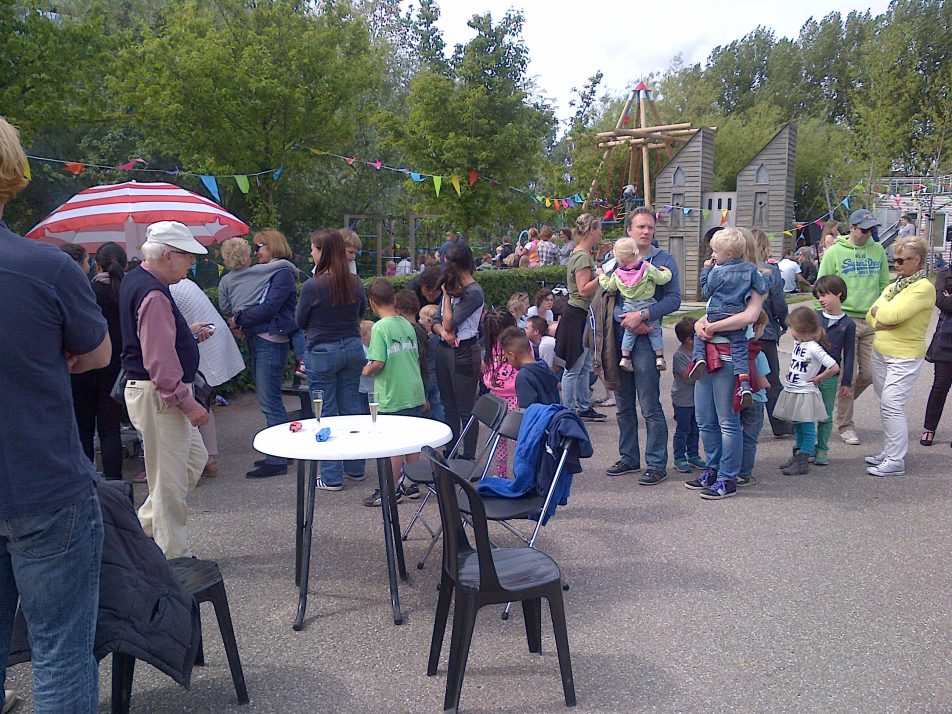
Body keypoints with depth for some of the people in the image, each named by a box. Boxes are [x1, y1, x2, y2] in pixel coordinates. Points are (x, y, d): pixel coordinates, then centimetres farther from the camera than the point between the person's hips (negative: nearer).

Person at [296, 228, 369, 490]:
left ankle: (331, 477, 9)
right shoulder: (355, 282, -2)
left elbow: (300, 321, -3)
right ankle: (355, 467, 25)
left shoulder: (312, 286, -17)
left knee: (326, 412, 4)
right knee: (352, 406, 15)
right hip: (353, 348, 5)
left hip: (322, 352, -5)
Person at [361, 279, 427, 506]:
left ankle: (392, 490, 12)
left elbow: (378, 362, -20)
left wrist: (366, 370, 1)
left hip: (392, 396, -7)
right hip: (415, 393, 7)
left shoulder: (380, 328, -14)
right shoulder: (408, 325, 7)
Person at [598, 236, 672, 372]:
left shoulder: (617, 274, -6)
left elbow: (609, 286, 9)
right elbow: (662, 279, -8)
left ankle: (625, 357, 15)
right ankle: (660, 357, 11)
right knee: (655, 331, 11)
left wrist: (601, 275, 25)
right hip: (647, 307, -2)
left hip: (629, 307, 2)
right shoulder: (647, 268, -12)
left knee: (629, 332, 17)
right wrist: (666, 272, 14)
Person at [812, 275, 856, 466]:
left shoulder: (848, 324, -2)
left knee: (826, 415, 8)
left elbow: (849, 354, 2)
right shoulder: (813, 317, 3)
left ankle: (822, 450, 21)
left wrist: (846, 381, 0)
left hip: (829, 377, -1)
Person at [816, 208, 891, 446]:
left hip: (872, 321, 4)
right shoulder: (835, 252, -1)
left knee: (869, 374, 4)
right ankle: (845, 425, 12)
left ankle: (840, 406, 30)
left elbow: (885, 285, 16)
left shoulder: (878, 251, 10)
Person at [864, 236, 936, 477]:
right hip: (881, 352, 8)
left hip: (904, 356, -8)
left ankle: (896, 461, -7)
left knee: (892, 406, -12)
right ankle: (889, 452, 23)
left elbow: (895, 315, -23)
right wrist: (882, 321, -11)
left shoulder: (924, 287, -11)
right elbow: (871, 316, 10)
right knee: (887, 406, 13)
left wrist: (878, 311, -3)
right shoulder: (895, 285, 14)